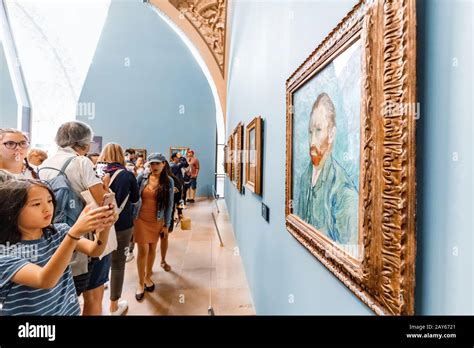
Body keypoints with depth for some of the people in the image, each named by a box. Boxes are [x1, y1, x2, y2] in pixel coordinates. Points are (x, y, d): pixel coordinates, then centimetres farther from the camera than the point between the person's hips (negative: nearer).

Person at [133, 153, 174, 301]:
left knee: (152, 249, 12)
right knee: (143, 250, 1)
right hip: (141, 219, -1)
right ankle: (141, 282, 19)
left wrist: (166, 224, -4)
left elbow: (169, 204, -4)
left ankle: (148, 277, 33)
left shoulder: (168, 181, -6)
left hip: (157, 221, 1)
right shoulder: (142, 178, -6)